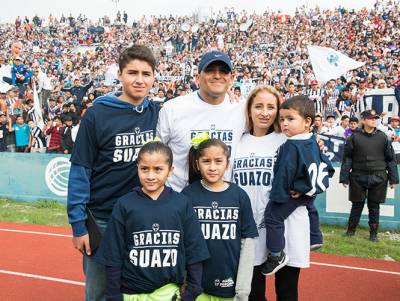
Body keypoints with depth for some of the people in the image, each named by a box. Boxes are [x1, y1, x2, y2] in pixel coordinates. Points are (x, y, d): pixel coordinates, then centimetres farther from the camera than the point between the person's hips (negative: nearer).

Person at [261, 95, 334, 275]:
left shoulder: (291, 146, -26)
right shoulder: (312, 142, 2)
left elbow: (285, 172, -26)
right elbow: (324, 161, 12)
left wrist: (278, 194, -19)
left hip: (292, 193, -10)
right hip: (308, 190, 10)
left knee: (273, 216, -9)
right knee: (309, 209, 35)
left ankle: (277, 255, -6)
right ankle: (315, 239, 52)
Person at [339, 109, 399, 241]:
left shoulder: (383, 137, 2)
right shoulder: (354, 137, -2)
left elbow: (391, 159, 6)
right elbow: (347, 158, 0)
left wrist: (393, 179, 3)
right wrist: (344, 178, -3)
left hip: (378, 177, 1)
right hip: (358, 177, -1)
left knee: (374, 206, 9)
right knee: (357, 205, 9)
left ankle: (373, 233, 21)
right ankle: (350, 230, 24)